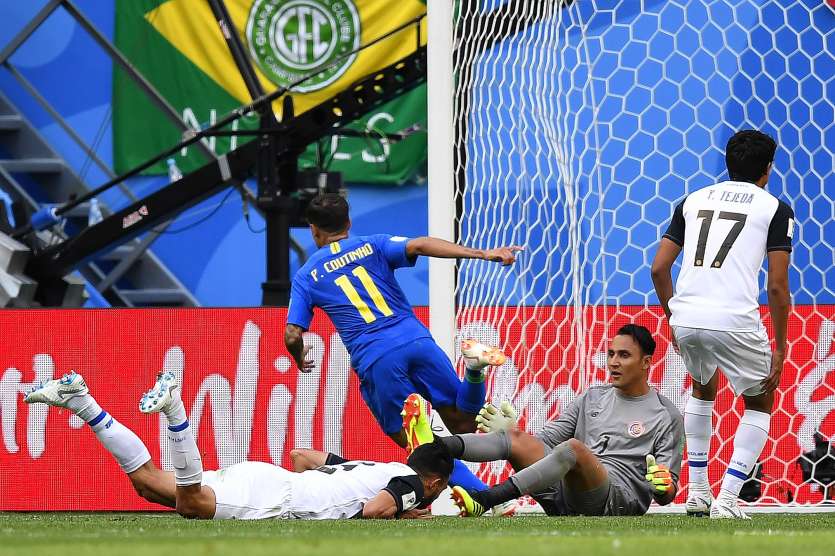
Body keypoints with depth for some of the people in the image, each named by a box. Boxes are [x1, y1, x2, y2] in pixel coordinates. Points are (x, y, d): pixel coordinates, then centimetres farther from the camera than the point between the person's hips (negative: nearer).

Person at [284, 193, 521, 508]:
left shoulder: (306, 277, 16)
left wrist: (300, 359, 34)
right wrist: (482, 254, -12)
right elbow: (418, 246, -3)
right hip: (416, 339, 2)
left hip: (374, 360, -2)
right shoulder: (372, 246, 16)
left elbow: (292, 337, 9)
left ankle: (484, 495, -12)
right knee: (463, 424, 4)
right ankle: (474, 370, -27)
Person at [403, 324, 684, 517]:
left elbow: (666, 496, 5)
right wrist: (512, 430, 2)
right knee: (518, 440, -15)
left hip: (619, 500, -6)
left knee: (574, 448, -34)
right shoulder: (592, 397, 24)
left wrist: (664, 486, -18)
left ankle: (483, 501, -49)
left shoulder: (667, 416, 9)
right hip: (566, 495, 6)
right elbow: (546, 440, 19)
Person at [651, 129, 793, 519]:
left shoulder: (693, 200, 18)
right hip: (735, 322, -4)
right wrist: (780, 349, 7)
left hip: (686, 318, 4)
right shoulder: (775, 208, 7)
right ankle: (727, 499, 3)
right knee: (759, 403, 19)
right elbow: (777, 287, 0)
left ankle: (697, 491, 29)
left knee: (703, 387, 34)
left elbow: (659, 268, 14)